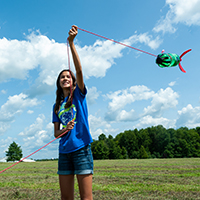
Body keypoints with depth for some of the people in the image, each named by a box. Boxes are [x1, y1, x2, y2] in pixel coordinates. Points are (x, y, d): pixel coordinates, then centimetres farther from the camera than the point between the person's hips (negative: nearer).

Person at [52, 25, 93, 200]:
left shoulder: (79, 94, 4)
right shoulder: (57, 105, 15)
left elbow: (79, 70, -12)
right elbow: (56, 133, 14)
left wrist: (71, 43, -18)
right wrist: (64, 130, -10)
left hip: (81, 148, -5)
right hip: (64, 151, 5)